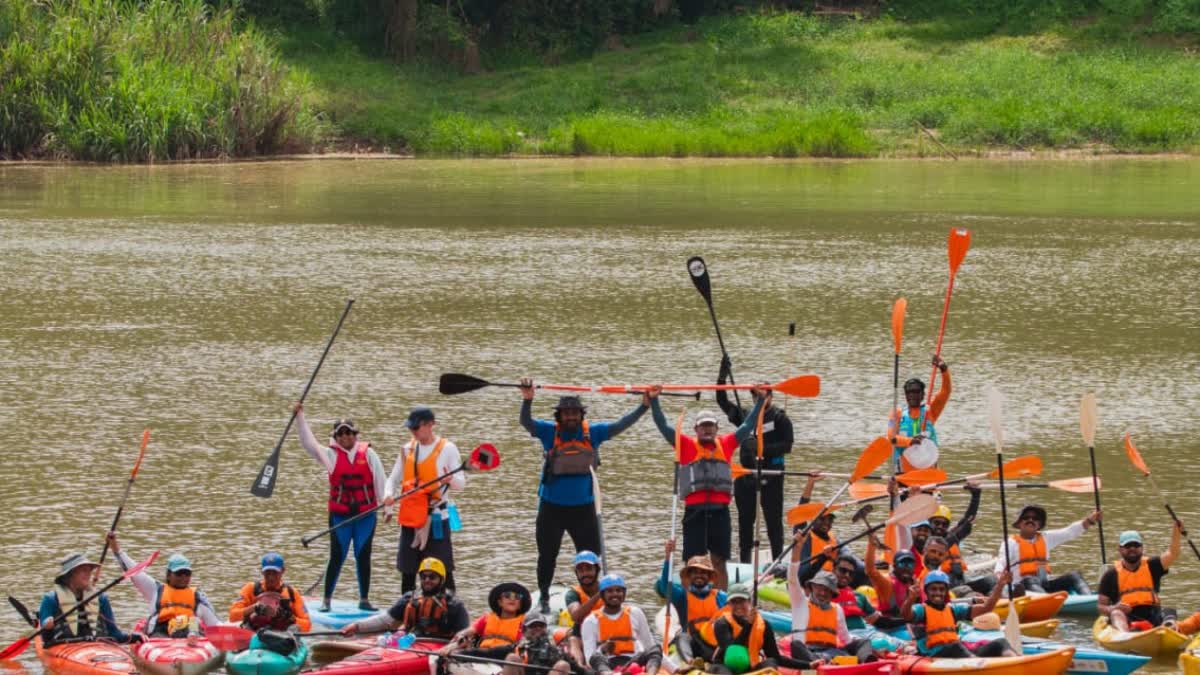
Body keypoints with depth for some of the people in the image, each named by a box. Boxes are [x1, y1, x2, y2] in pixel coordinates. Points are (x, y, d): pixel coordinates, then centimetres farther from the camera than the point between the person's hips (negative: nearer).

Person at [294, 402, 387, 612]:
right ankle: (326, 600, 6)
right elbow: (309, 443, -5)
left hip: (366, 514, 1)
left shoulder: (368, 453, 2)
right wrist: (300, 417, -11)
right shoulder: (331, 455, 3)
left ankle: (364, 600, 14)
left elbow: (380, 480, 3)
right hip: (340, 514, -1)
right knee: (337, 557, -1)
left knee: (363, 557, 6)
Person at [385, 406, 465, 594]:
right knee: (407, 569, 10)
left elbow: (461, 483, -5)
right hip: (410, 517, 5)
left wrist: (451, 479, -29)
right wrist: (389, 494, -9)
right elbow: (394, 478, 13)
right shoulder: (408, 450, 10)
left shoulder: (447, 449, -4)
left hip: (436, 517, -5)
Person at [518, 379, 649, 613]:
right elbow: (526, 422, -20)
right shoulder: (549, 431, -7)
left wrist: (644, 406, -12)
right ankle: (543, 598, 24)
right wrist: (527, 400, -40)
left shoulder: (593, 432, -2)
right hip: (552, 506, -1)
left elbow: (620, 425, -2)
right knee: (547, 556, 9)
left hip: (583, 506, 1)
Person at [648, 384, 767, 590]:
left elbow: (748, 425, 19)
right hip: (695, 510, -2)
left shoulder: (726, 444, 14)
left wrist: (760, 400, 17)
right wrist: (653, 401, -3)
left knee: (719, 561, 6)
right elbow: (663, 426, 5)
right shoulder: (687, 445, 8)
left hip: (720, 510, 2)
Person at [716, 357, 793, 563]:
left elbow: (787, 445, -7)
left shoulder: (779, 418, 0)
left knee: (773, 519, -2)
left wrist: (763, 449, -18)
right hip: (746, 474, 4)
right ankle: (744, 560, 13)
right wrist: (722, 376, 4)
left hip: (771, 475, -4)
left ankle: (778, 559, 2)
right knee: (745, 519, 7)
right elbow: (722, 401, 15)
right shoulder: (745, 416, 12)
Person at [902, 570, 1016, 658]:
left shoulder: (953, 609, 22)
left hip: (959, 654, 6)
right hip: (933, 657, -6)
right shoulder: (921, 609, 5)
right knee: (955, 646, -37)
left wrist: (1000, 586, 7)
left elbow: (985, 608, 19)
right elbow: (905, 614, -19)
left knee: (1000, 644, -13)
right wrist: (911, 598, -41)